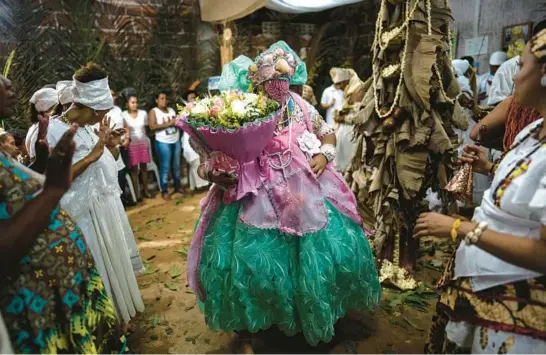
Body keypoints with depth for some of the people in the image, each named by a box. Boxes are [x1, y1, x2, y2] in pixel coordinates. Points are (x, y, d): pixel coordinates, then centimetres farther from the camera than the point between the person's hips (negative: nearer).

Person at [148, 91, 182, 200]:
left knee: (176, 165, 11)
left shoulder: (171, 110, 16)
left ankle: (178, 186, 23)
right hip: (163, 143, -5)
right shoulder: (153, 111, -1)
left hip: (176, 141, 6)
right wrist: (167, 124, -18)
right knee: (165, 167, -4)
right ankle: (164, 191, 4)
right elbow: (152, 126, -14)